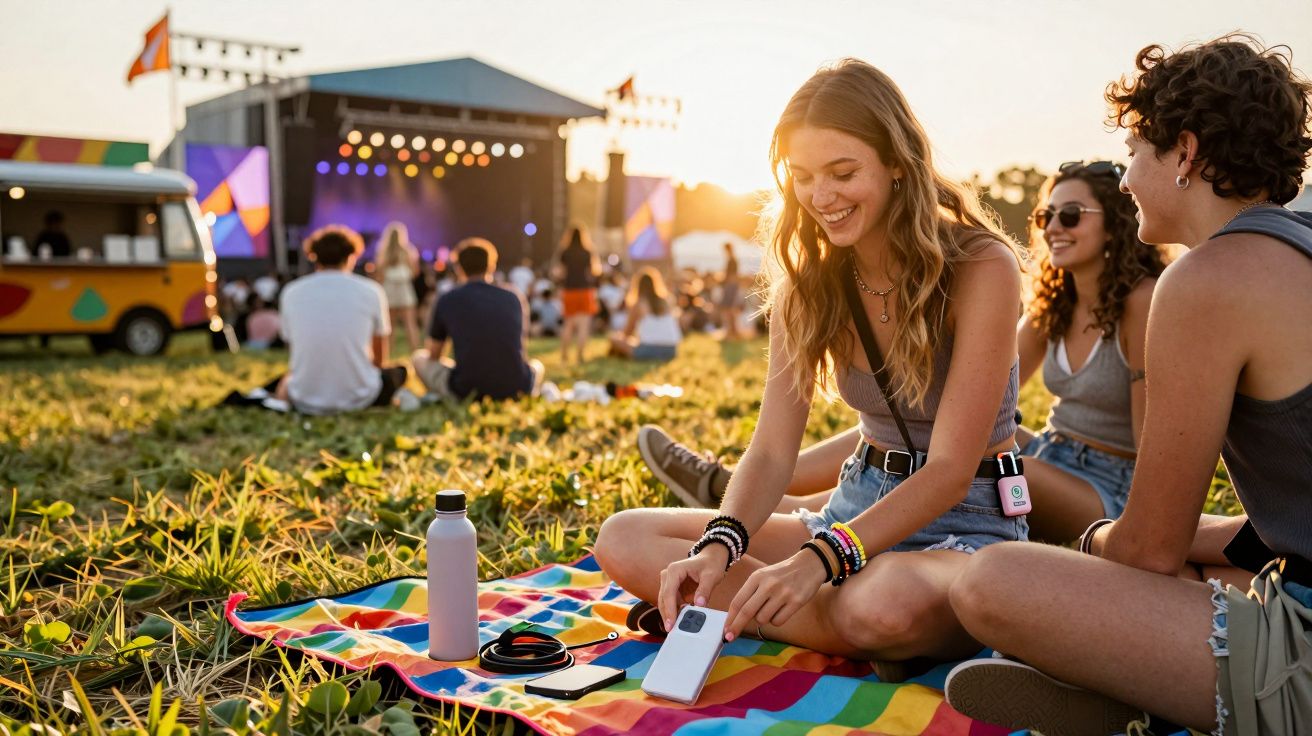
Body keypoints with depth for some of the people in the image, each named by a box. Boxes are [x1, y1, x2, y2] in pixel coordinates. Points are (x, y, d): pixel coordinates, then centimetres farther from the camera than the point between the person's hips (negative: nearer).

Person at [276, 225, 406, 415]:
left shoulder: (291, 292, 3)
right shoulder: (371, 291, -1)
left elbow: (296, 354, 14)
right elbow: (380, 360, 10)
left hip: (306, 402, 2)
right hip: (358, 398, -2)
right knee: (398, 371, 27)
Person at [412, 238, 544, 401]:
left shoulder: (446, 301, 6)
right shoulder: (515, 298, 10)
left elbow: (433, 355, 20)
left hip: (466, 392, -1)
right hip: (515, 391, 1)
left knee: (419, 357, 23)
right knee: (536, 365, 35)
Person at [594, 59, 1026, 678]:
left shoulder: (982, 268, -15)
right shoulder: (807, 282, 2)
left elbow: (950, 470, -20)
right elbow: (771, 450, -4)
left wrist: (818, 559, -32)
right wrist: (718, 546, -24)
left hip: (969, 526, -5)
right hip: (859, 509, 6)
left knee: (887, 600, -43)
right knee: (624, 540, -10)